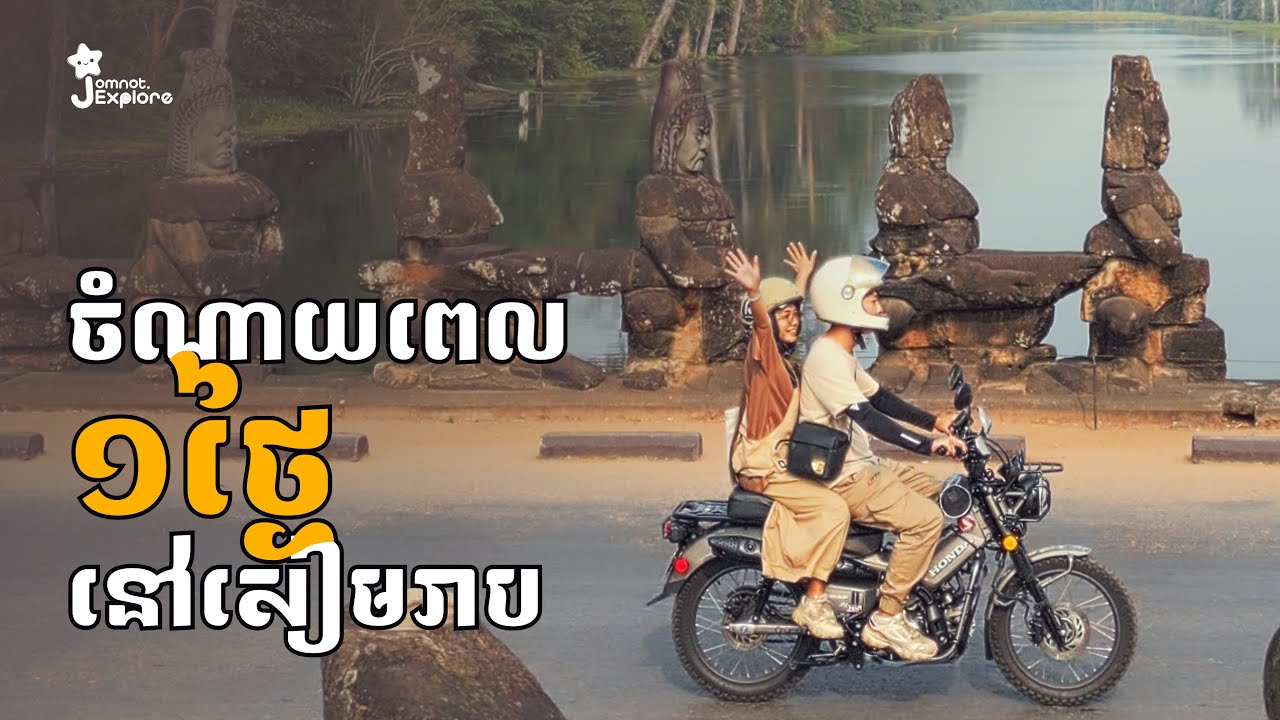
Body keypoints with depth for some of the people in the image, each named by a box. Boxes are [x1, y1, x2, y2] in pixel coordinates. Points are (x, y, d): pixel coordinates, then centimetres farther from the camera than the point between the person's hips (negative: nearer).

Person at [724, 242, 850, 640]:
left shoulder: (785, 357, 13)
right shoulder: (762, 350, -13)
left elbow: (790, 307, 34)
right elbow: (761, 324, -37)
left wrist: (802, 279, 47)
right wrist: (754, 293, -57)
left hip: (785, 461, 10)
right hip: (764, 471, -10)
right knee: (834, 507, -23)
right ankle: (812, 603, -19)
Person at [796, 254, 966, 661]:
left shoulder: (841, 354, 13)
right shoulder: (827, 358, -21)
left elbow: (879, 397, 22)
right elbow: (869, 418, -30)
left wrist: (935, 423, 13)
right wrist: (929, 445, -34)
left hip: (861, 466, 11)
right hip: (841, 479, -11)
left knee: (941, 497, 16)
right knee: (925, 519, -22)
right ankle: (886, 620, -16)